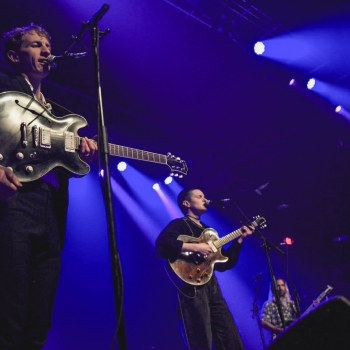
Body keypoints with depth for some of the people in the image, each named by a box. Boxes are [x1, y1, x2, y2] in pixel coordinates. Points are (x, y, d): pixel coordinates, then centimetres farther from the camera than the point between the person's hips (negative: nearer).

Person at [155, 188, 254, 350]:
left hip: (212, 286, 8)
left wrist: (239, 239, 15)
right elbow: (162, 243, -21)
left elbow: (224, 263, 22)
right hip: (192, 287, -8)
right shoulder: (180, 224, 1)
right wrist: (196, 247, -22)